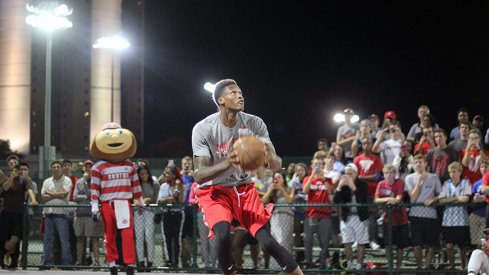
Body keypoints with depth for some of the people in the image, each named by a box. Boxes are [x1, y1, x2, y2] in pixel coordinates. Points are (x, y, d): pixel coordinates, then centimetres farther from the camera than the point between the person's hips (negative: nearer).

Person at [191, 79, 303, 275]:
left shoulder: (254, 124, -10)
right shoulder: (202, 129, -19)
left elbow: (277, 166, -10)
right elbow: (199, 175, -23)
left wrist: (271, 157, -36)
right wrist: (227, 163, -42)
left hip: (244, 189, 3)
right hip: (215, 191, -3)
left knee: (266, 240, -10)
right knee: (223, 235, -28)